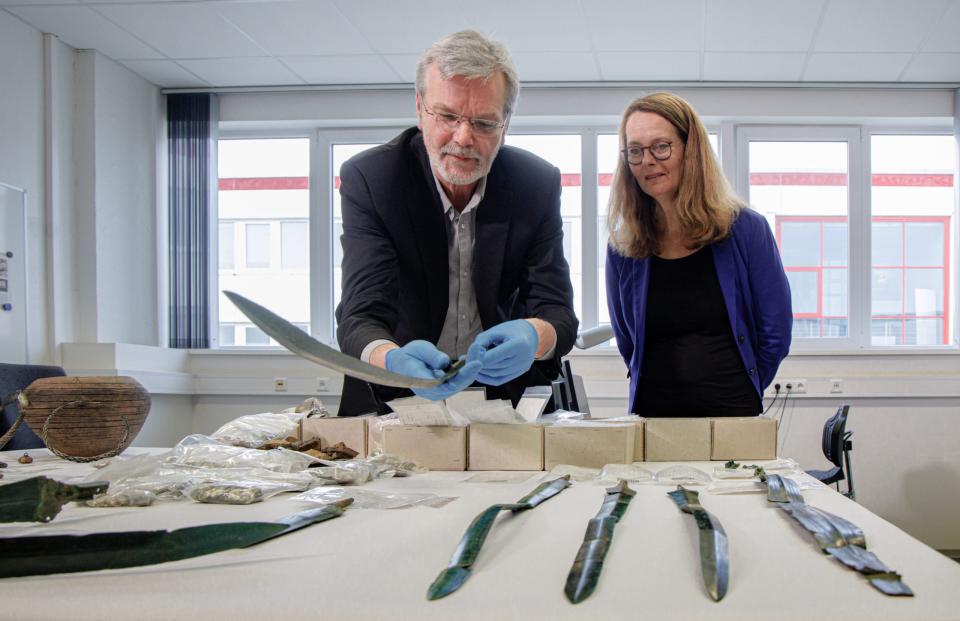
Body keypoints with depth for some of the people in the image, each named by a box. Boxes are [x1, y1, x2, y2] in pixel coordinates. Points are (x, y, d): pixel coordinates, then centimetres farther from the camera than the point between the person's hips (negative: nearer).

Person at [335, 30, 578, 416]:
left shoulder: (538, 184, -4)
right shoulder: (368, 179, -11)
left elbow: (558, 312, -7)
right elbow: (361, 318, -19)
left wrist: (535, 337, -33)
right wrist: (394, 360, -44)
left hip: (505, 396, 2)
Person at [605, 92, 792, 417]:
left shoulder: (746, 229, -4)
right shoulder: (623, 247, 1)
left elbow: (774, 335, 0)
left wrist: (736, 394, 6)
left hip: (734, 417, -2)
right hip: (652, 415, 2)